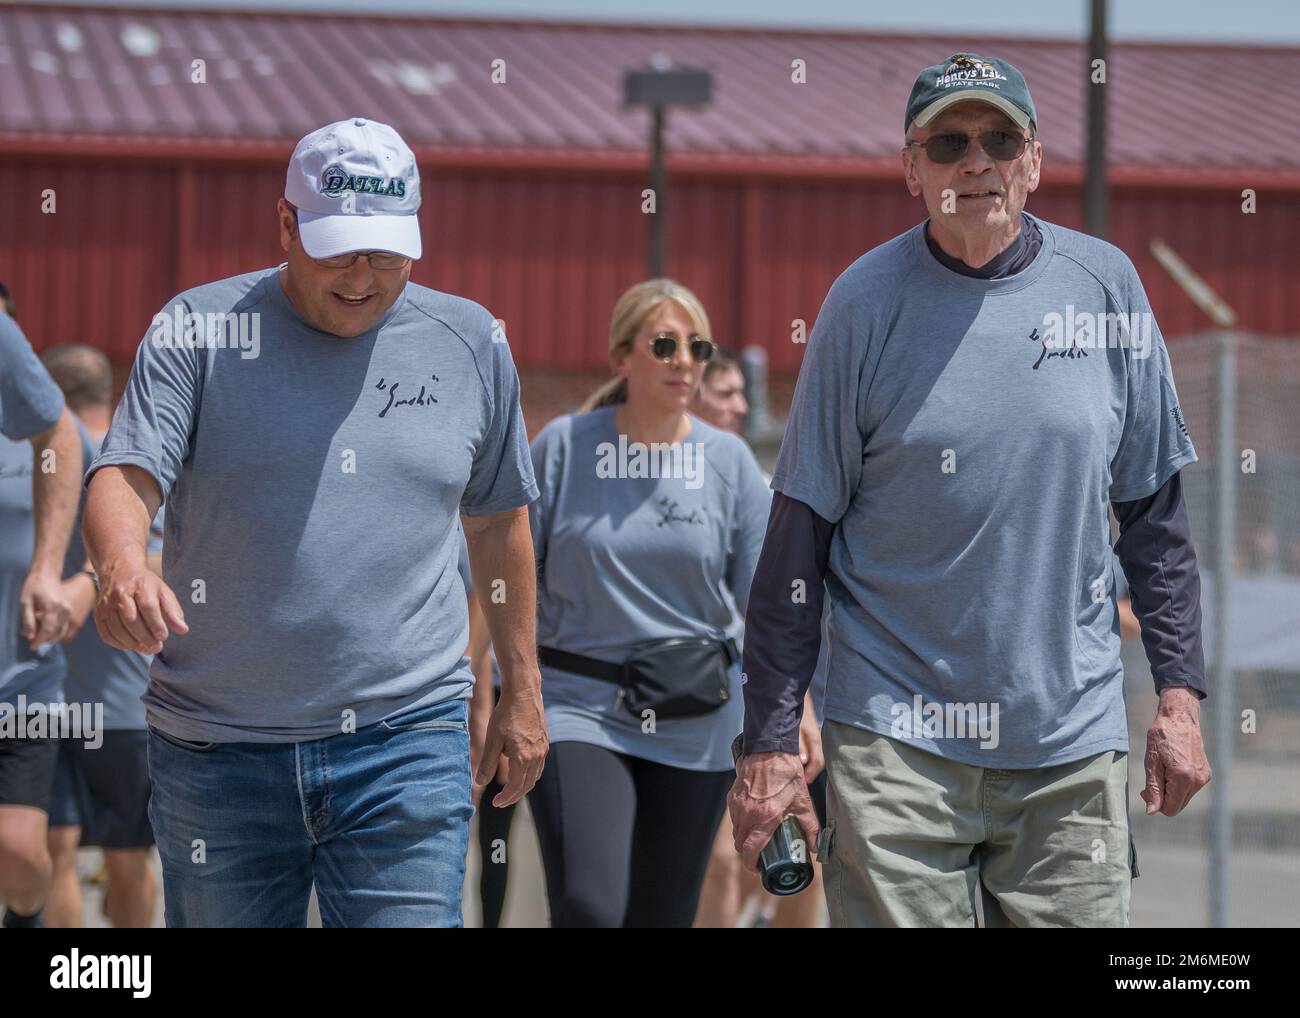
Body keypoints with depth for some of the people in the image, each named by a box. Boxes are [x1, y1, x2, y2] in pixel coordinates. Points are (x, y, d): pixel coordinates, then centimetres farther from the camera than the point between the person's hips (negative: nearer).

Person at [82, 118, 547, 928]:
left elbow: (499, 521, 18)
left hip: (407, 744, 0)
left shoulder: (472, 343, 7)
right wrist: (122, 565, -35)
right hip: (218, 753, 0)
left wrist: (522, 689, 20)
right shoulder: (197, 331, 0)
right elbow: (127, 474, -12)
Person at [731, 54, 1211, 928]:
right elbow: (799, 533, -1)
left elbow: (1154, 513, 11)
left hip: (1074, 743, 2)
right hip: (899, 740, -2)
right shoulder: (866, 300, -2)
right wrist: (769, 742, -4)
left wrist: (1181, 694, 5)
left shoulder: (1106, 284, 4)